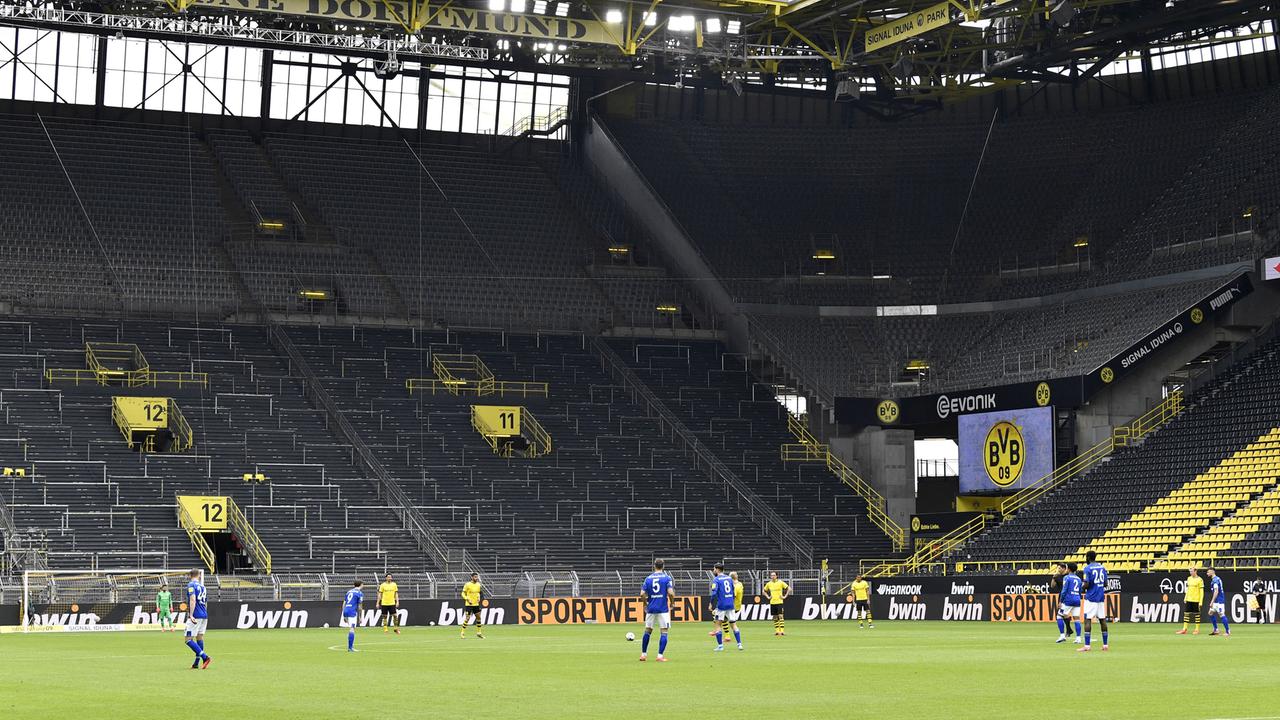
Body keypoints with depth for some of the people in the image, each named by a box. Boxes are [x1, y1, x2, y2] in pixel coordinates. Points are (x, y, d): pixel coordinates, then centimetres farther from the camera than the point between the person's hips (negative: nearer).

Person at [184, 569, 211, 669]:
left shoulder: (191, 585, -6)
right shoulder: (202, 586, 17)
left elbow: (193, 600, -19)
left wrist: (191, 615, -24)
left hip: (196, 616, -8)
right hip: (204, 615, 8)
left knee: (189, 640, -8)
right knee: (199, 637, 12)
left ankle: (205, 657, -20)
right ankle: (196, 663, 13)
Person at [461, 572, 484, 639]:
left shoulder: (478, 585, 7)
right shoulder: (467, 585, -9)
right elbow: (463, 594, -5)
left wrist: (478, 598, 1)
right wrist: (467, 599, -19)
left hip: (476, 604, 6)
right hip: (469, 604, -6)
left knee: (478, 617, 6)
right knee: (467, 618, -7)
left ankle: (479, 633, 17)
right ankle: (462, 633, 3)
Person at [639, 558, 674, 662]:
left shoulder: (648, 578, 5)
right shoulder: (666, 577, -3)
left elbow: (642, 594, -1)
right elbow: (670, 592, -14)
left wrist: (646, 603, 15)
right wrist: (671, 603, 4)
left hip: (651, 608, 3)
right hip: (663, 609, -3)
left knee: (647, 631, 14)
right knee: (664, 632, 2)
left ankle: (643, 654, 18)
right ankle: (660, 656, -6)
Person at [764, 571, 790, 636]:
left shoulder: (780, 582, -4)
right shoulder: (769, 584, 7)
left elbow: (789, 589, -2)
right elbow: (764, 591, 24)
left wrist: (785, 596, -6)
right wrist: (768, 597, 10)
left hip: (779, 602, -4)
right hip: (772, 602, 4)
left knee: (780, 616, -11)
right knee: (775, 618, 6)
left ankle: (782, 631, -11)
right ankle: (777, 631, 11)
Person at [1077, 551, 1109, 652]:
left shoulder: (1088, 568, -10)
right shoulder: (1102, 567, 10)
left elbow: (1086, 585, -16)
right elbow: (1105, 584, 11)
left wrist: (1082, 587, 5)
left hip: (1091, 598, -6)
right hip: (1101, 597, 6)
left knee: (1087, 620, -7)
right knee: (1102, 619, 10)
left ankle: (1087, 645, -13)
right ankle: (1105, 644, 13)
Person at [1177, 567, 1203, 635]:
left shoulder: (1199, 580, -8)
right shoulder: (1189, 578, 11)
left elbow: (1201, 591, -9)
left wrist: (1201, 601, -13)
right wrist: (1185, 598, 15)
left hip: (1196, 600, -6)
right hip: (1189, 600, 6)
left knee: (1197, 614, 0)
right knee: (1186, 613, 4)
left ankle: (1197, 630, 8)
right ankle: (1184, 629, 7)